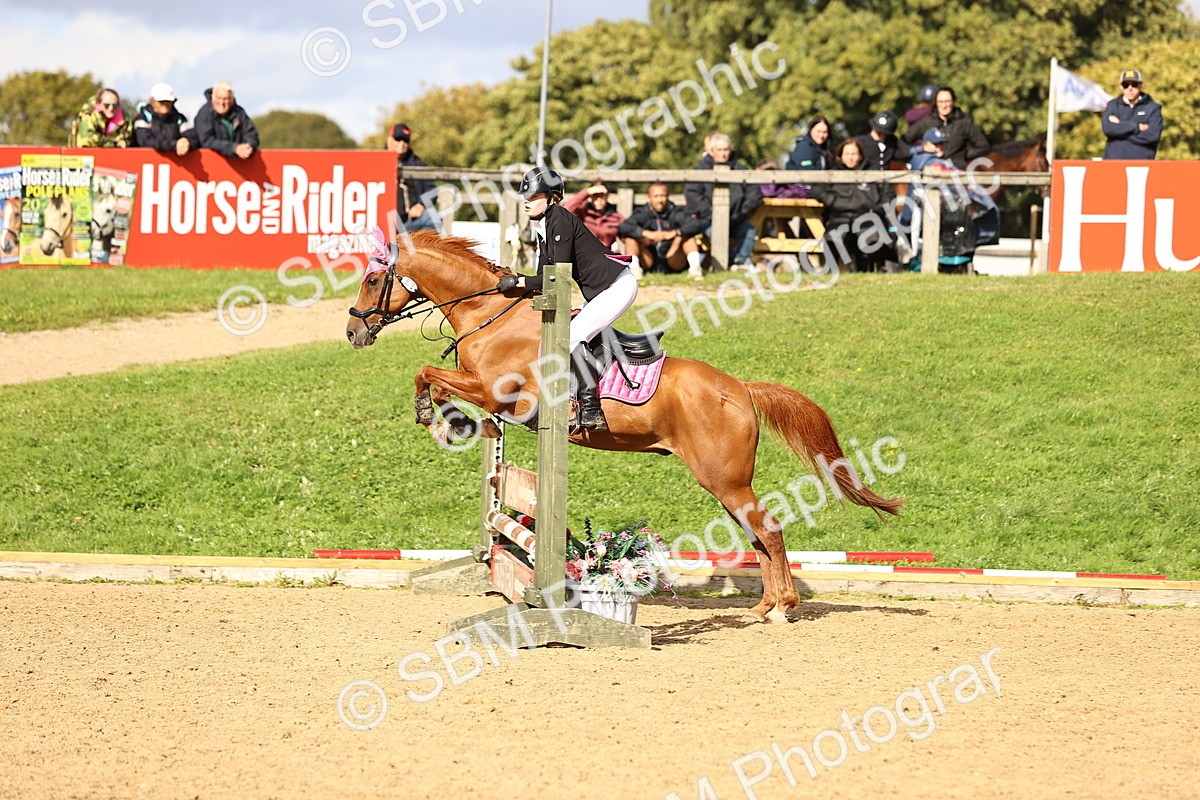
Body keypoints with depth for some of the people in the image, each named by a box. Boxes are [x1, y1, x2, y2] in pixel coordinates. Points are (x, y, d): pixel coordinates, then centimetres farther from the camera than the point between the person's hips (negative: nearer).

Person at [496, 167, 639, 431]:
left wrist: (520, 282, -20)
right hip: (596, 291, 11)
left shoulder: (561, 222, -18)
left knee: (571, 337, -20)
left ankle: (591, 411, -21)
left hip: (617, 286, -11)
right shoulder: (542, 226, 11)